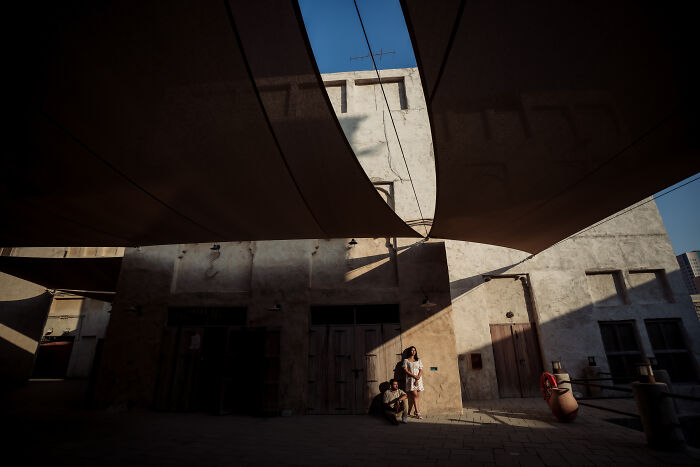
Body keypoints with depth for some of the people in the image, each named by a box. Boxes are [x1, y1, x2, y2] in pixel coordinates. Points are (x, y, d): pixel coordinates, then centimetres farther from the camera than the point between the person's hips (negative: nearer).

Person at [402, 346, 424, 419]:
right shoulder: (406, 360, 4)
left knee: (412, 397, 1)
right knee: (415, 395, -14)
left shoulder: (418, 360, 15)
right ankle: (417, 413, -11)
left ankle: (408, 412, 12)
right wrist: (414, 376, -12)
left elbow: (421, 370, 7)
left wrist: (417, 379, -7)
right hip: (410, 379, -3)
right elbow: (406, 370, -3)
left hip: (418, 379, 3)